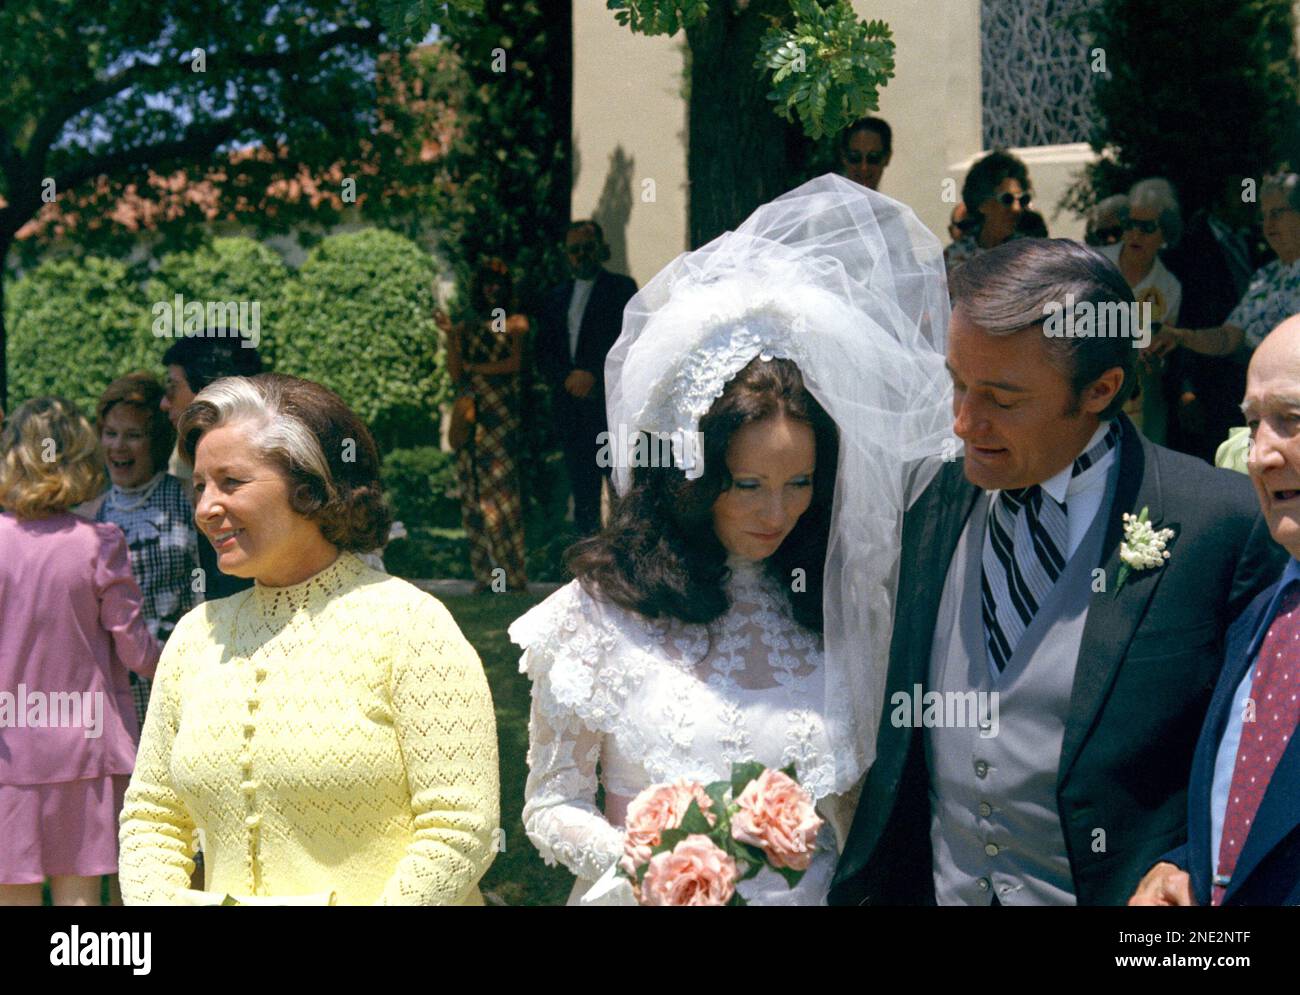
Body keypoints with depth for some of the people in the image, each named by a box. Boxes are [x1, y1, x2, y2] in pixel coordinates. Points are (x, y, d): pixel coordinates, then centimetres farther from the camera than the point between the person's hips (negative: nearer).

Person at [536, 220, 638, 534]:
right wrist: (568, 378, -6)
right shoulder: (556, 298, 19)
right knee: (582, 485, 3)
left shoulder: (621, 288, 7)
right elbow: (544, 353, 14)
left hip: (610, 399, -4)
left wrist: (593, 375, -11)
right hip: (570, 400, 4)